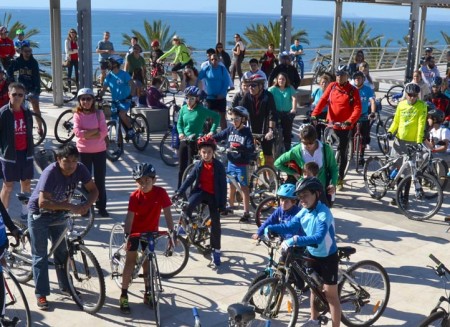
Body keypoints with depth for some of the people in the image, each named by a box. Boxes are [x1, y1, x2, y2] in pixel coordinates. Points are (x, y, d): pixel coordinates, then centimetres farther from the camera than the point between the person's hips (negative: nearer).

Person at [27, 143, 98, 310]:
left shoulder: (80, 169, -18)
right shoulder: (51, 172, -32)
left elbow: (93, 190, -9)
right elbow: (43, 202, -38)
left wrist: (87, 204, -29)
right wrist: (70, 206, -42)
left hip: (58, 214, 5)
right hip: (39, 214, -5)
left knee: (62, 251, 13)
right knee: (40, 255, 1)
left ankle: (65, 287, 29)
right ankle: (41, 294, 9)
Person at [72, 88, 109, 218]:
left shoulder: (99, 113, 0)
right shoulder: (77, 114, -2)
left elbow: (104, 132, -9)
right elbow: (77, 132, -15)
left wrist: (86, 134, -15)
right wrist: (95, 130, -15)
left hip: (99, 151, 1)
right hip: (83, 151, 0)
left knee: (100, 180, 6)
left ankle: (101, 207, 15)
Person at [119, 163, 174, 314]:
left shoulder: (161, 193, -20)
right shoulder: (135, 196, -22)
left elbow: (167, 213, -19)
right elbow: (130, 216, -27)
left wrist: (171, 231, -25)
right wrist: (127, 235, -36)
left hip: (151, 231, 2)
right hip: (135, 230, -2)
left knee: (147, 261, 10)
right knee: (131, 260, -2)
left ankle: (148, 293, 24)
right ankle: (124, 295, 4)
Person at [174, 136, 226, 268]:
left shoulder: (218, 166, -8)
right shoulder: (199, 165, 0)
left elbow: (223, 185, -7)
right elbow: (190, 179, 5)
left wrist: (222, 204, -10)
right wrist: (179, 192, -4)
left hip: (213, 195, -1)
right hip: (201, 191, 1)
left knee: (215, 224, 2)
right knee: (188, 205, -34)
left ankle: (216, 252, 11)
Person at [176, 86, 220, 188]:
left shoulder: (201, 110, -11)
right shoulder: (183, 109, 4)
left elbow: (217, 116, -6)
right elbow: (179, 123, 12)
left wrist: (212, 131, -9)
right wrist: (180, 133, -6)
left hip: (195, 142, -5)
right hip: (184, 141, 5)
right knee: (182, 168, 10)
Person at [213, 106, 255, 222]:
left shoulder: (246, 132, -13)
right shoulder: (230, 129, 0)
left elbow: (251, 149, -21)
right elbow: (218, 136, 5)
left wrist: (240, 148, -37)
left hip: (242, 164, -5)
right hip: (231, 162, 5)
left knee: (244, 187, 0)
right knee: (232, 185, 17)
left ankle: (246, 212, 4)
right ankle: (230, 206, 35)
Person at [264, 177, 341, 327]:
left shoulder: (323, 213, -29)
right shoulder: (304, 211, -6)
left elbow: (319, 237, -42)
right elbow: (290, 226, -6)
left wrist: (294, 240, -50)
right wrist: (270, 228, -21)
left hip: (328, 257, -7)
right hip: (312, 254, 7)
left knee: (330, 294, 2)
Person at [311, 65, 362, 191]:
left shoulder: (353, 91, -6)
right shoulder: (332, 86, 3)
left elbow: (357, 109, -14)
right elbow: (323, 100, -6)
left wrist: (349, 121, -31)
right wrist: (314, 114, -21)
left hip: (344, 127, -2)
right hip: (330, 125, 2)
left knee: (342, 153, 6)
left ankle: (340, 180, 18)